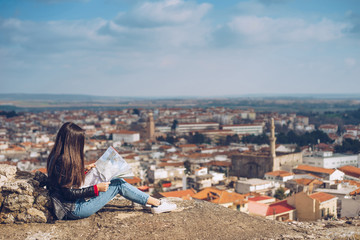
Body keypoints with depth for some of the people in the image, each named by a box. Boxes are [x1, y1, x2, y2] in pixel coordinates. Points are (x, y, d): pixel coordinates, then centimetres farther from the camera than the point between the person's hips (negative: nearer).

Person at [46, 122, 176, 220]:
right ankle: (157, 204, 5)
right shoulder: (63, 161, -25)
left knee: (118, 181, 7)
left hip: (75, 202, 9)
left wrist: (83, 170, 12)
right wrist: (96, 188, -20)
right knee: (118, 185, -7)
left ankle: (154, 202, 15)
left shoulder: (57, 156, 5)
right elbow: (69, 193, -24)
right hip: (74, 209, -9)